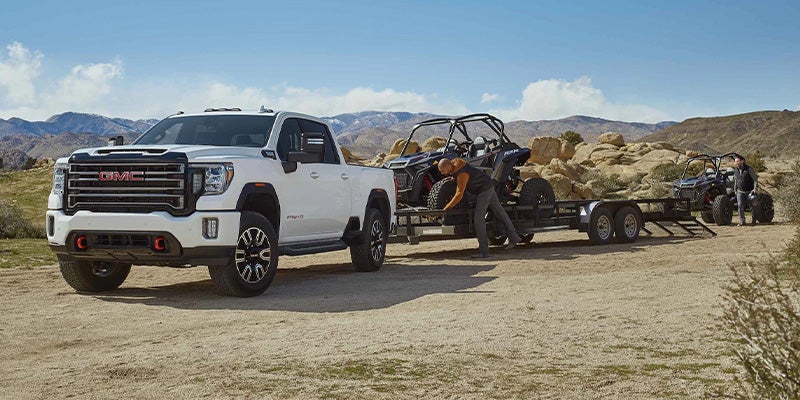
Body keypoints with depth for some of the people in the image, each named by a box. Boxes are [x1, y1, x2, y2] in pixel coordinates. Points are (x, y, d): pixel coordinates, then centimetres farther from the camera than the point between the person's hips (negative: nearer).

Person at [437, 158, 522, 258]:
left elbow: (459, 194, -31)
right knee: (499, 212, 21)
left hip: (485, 189, -10)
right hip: (488, 186, 10)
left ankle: (483, 251, -17)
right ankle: (513, 238, 35)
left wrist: (446, 208, -28)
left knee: (479, 218, -16)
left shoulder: (462, 174, -29)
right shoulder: (453, 163, -2)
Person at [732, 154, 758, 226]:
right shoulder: (735, 170, 2)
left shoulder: (749, 169, -13)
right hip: (740, 192, 3)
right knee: (740, 205, -14)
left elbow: (755, 179, -11)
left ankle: (754, 219, 30)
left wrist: (755, 189, -19)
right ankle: (742, 221, -12)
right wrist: (735, 190, 19)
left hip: (749, 191, -3)